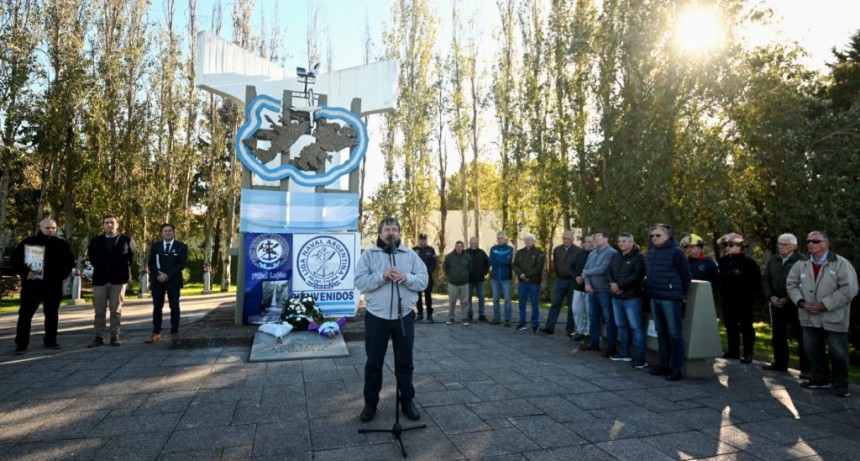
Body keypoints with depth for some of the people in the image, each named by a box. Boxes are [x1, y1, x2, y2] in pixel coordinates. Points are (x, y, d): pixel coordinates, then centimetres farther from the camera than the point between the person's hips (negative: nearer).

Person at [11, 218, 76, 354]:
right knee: (25, 314, -1)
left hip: (53, 285, 1)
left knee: (52, 313, 9)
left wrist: (61, 276, -5)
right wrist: (25, 272, -11)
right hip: (31, 284, -1)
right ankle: (21, 344, 4)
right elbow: (15, 259, 4)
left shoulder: (62, 244, 5)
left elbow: (69, 262, 9)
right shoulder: (28, 242, 3)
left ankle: (50, 341, 20)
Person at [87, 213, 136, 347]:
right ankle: (99, 337, 10)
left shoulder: (127, 239, 3)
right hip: (100, 279, 2)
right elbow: (91, 256, 19)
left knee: (116, 310, 1)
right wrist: (99, 268, 10)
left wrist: (125, 270, 3)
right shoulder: (95, 240, 9)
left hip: (119, 279, -2)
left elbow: (132, 256, 8)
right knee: (99, 311, 3)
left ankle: (115, 337, 7)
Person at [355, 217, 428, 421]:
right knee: (373, 363, 10)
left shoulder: (410, 254, 5)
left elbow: (423, 280, -1)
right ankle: (370, 403, 26)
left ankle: (407, 402, 27)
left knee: (404, 363, 13)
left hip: (404, 317, 2)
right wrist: (382, 276, -23)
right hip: (376, 317, -1)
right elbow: (360, 282, -10)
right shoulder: (369, 254, 0)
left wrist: (406, 278, -19)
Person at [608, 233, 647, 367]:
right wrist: (613, 285, -9)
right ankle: (624, 353, 26)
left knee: (636, 327, -6)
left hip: (632, 297, -7)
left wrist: (619, 285, -18)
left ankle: (640, 357, -2)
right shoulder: (615, 256, 14)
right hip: (616, 297, 7)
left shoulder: (638, 257, -7)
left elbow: (638, 276, -17)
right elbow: (609, 272, 11)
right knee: (621, 325, 14)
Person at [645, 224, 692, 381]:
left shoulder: (676, 252, -9)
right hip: (655, 298, 7)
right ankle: (663, 364, 23)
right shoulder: (650, 252, 13)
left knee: (674, 334, -1)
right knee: (661, 332, 14)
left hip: (670, 298, -7)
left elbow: (686, 275, -9)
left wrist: (682, 294, -4)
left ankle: (676, 367, 5)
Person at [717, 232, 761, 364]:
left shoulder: (748, 261, -10)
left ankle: (748, 354, 6)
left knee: (746, 327, 1)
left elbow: (757, 281, -8)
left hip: (744, 301, -6)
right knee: (730, 326, 12)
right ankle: (733, 351, 22)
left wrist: (750, 296, -9)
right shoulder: (723, 261, 6)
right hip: (727, 301, 6)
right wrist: (722, 295, 12)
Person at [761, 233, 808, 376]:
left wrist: (787, 299, -17)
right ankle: (780, 363, 25)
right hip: (776, 303, 6)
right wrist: (770, 296, -3)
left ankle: (806, 368, 8)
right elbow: (765, 279, 11)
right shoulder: (773, 260, 11)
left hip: (794, 304, -6)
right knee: (778, 334, 13)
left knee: (801, 336, 0)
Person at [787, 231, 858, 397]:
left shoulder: (841, 264, -8)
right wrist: (800, 301, -7)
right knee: (813, 350, 13)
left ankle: (840, 384, 21)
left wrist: (825, 305, -18)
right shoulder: (801, 264, 6)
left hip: (834, 318, -4)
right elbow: (791, 283, 9)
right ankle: (819, 379, 29)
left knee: (838, 353, 5)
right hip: (810, 317, 4)